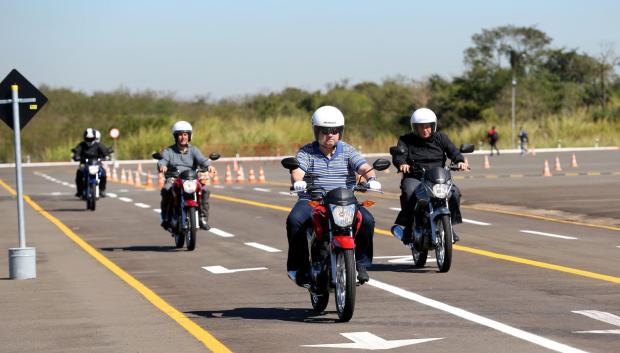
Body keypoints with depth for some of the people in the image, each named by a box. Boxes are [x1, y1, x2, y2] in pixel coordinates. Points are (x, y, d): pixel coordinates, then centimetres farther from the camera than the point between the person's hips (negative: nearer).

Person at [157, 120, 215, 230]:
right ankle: (165, 217, -19)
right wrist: (162, 166, -33)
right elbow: (163, 159, -7)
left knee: (205, 191, -25)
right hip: (173, 179, -1)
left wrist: (208, 165, -30)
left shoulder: (193, 150, 15)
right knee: (166, 190, -32)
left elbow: (201, 159, -5)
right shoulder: (169, 150, 14)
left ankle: (203, 218, -18)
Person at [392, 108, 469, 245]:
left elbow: (452, 151, -4)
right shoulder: (406, 140, 8)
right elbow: (398, 155, -9)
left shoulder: (441, 138, 12)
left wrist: (460, 161, -26)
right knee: (409, 193, -35)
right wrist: (402, 164, -34)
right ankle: (409, 228, -21)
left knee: (454, 193, -23)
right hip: (414, 178, -2)